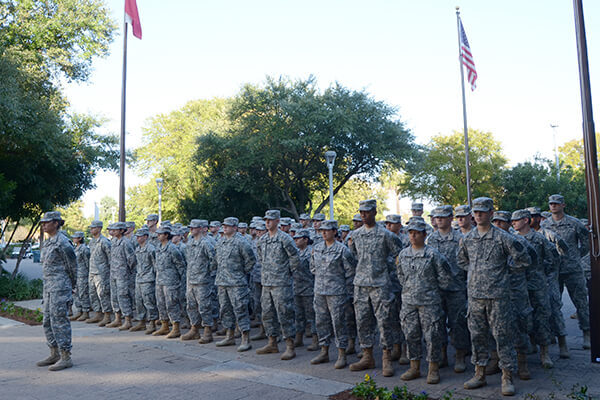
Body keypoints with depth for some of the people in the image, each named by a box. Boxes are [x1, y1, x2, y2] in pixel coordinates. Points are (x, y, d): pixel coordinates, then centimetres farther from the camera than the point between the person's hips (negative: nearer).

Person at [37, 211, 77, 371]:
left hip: (60, 287, -10)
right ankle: (54, 354, 25)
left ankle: (66, 357, 0)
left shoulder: (63, 243, -15)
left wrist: (70, 285, 2)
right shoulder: (47, 243, 14)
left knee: (60, 321, -7)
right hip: (48, 287, 10)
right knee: (48, 321, 14)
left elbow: (72, 266, -9)